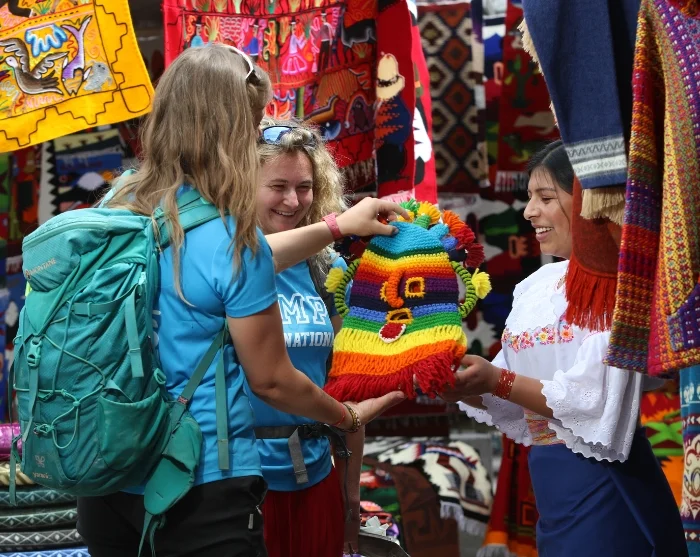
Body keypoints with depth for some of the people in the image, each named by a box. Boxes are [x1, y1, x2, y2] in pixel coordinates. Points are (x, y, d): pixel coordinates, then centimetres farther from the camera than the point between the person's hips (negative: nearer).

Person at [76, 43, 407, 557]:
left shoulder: (118, 209, 1)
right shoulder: (228, 236, -18)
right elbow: (272, 381, -8)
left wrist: (336, 227, 23)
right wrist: (350, 417, 10)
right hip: (200, 490, -7)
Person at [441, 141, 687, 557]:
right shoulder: (536, 286, 10)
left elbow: (597, 405, -20)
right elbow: (512, 404, 11)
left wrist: (497, 380, -19)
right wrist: (463, 386, -7)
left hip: (604, 487, -7)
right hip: (549, 483, 7)